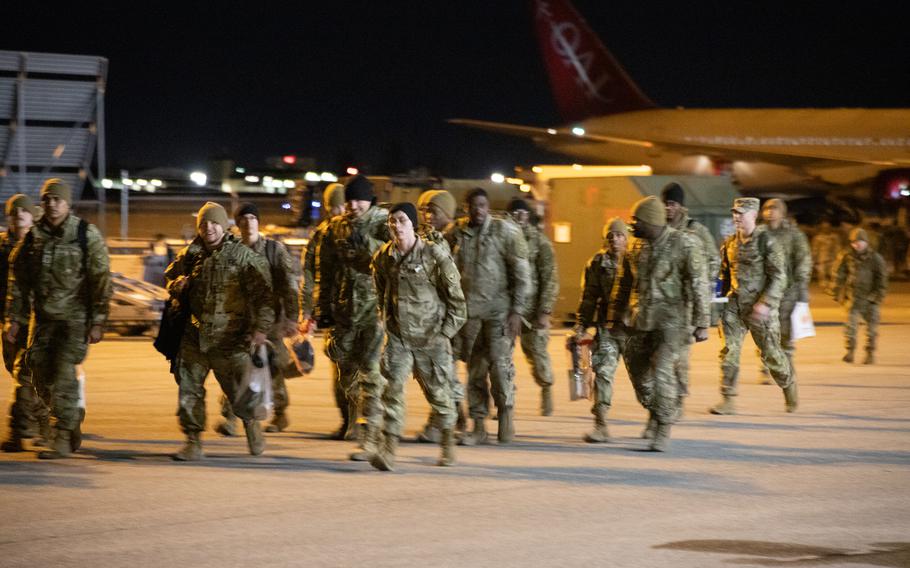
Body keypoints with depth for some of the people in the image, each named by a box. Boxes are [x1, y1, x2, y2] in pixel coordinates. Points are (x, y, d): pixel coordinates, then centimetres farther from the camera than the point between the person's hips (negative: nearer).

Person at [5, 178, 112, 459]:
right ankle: (71, 425, 25)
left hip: (75, 317, -5)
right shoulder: (33, 237, 7)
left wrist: (97, 322, -11)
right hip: (44, 317, 5)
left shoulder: (87, 235, -5)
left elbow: (101, 281, -7)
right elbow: (19, 281, 13)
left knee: (64, 375, -13)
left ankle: (63, 440, -9)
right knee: (42, 377, 4)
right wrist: (15, 319, 8)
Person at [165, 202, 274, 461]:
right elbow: (170, 277, 25)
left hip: (230, 339, -4)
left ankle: (251, 422, 30)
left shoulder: (244, 256, -4)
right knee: (188, 389, -1)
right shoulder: (190, 255, 9)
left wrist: (261, 327, -19)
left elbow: (263, 294, -8)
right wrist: (178, 284, 0)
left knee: (241, 392, 0)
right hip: (194, 336, 4)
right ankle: (193, 442, 8)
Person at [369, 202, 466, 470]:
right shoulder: (383, 258, 2)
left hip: (431, 338, -3)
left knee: (438, 392, 9)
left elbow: (456, 298, -6)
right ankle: (389, 449, -17)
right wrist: (388, 322, 13)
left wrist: (444, 333, -8)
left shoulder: (435, 255, -11)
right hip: (397, 337, 3)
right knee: (392, 388, -13)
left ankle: (448, 444, 31)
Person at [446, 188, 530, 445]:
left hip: (498, 309, -3)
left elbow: (521, 274, -2)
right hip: (468, 310, 3)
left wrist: (517, 310, -8)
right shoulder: (455, 234, 7)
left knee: (499, 361, -13)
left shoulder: (506, 231, -2)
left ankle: (505, 413, 7)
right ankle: (479, 426, 10)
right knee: (475, 368, 5)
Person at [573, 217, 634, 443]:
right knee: (603, 371, -8)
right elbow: (589, 296, 10)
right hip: (607, 326, 1)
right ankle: (601, 426, -7)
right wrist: (581, 325, 5)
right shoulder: (598, 262, 6)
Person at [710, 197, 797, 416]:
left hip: (759, 306, -5)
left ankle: (789, 387, 31)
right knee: (728, 349, -7)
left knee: (770, 352, 6)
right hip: (734, 305, 5)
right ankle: (728, 401, -6)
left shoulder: (767, 241, -9)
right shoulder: (730, 243, 9)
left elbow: (779, 277, -13)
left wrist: (766, 303, -21)